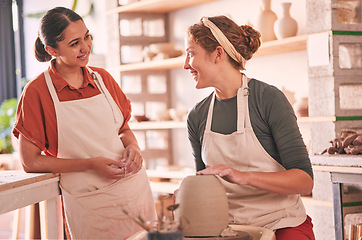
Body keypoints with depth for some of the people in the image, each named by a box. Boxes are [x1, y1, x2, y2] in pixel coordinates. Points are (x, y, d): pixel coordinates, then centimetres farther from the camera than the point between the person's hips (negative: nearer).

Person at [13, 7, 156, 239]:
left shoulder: (102, 78, 5)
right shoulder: (37, 92, -9)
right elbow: (31, 161, -9)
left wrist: (133, 147, -7)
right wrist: (90, 164, -16)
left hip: (135, 190, 4)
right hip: (88, 201, -4)